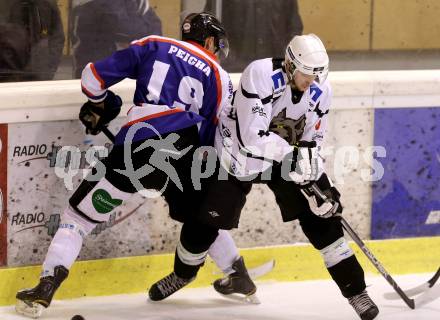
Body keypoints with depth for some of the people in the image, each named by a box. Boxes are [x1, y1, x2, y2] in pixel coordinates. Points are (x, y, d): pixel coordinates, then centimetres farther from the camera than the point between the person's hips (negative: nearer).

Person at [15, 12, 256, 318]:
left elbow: (94, 75, 12)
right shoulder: (219, 76, 17)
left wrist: (102, 105, 31)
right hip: (186, 152, 2)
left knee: (82, 213, 5)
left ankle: (47, 284, -9)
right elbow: (218, 135, 12)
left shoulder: (154, 46, 16)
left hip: (138, 147, -2)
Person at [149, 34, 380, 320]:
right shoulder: (261, 75, -30)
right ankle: (184, 272, 30)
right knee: (207, 218, -1)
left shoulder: (321, 91, -12)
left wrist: (319, 182, -13)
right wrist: (293, 155, -39)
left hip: (287, 157, 4)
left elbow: (311, 143, -1)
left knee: (321, 219, -9)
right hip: (239, 153, -4)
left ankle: (355, 290, -3)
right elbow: (252, 135, -35)